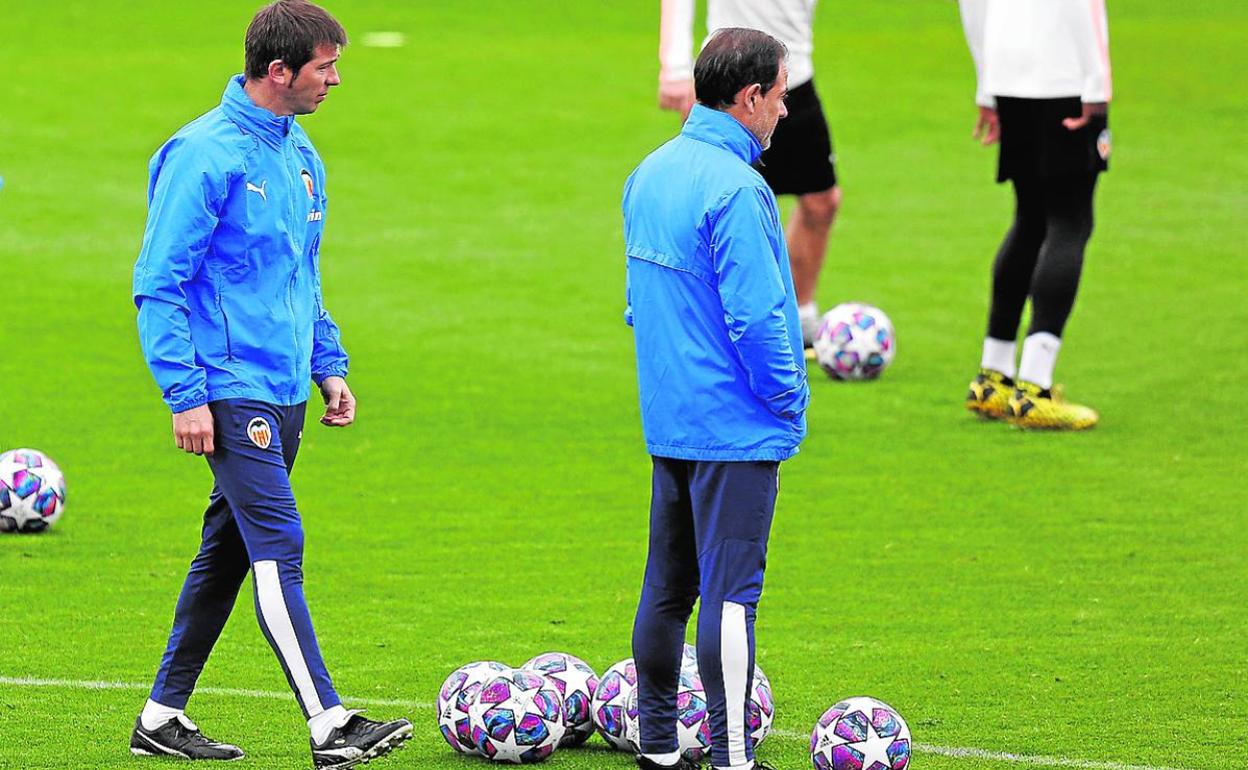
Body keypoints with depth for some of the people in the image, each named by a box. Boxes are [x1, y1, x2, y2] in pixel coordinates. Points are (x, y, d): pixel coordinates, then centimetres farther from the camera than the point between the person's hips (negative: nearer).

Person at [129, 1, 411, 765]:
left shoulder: (300, 155, 13)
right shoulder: (207, 154, -13)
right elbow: (158, 284, -14)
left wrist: (329, 364, 19)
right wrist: (186, 395, -17)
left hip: (285, 391, 9)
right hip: (233, 389, -9)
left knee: (228, 551, 11)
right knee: (279, 546, -13)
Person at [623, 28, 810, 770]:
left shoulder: (650, 173, 10)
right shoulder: (735, 189, -19)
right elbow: (755, 314, -21)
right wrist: (789, 399, -9)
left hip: (670, 420, 9)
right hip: (736, 428, -9)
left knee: (668, 584, 14)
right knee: (732, 590, -6)